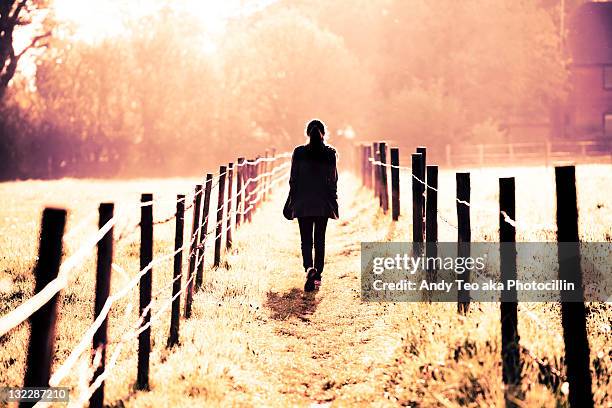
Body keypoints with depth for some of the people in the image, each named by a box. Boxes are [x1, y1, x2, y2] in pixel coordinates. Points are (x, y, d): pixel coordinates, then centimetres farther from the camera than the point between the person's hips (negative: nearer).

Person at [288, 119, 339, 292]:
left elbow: (293, 179, -1)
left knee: (306, 239, 3)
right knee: (320, 240, 10)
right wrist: (334, 202, 9)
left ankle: (310, 268, -23)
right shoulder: (330, 153, -3)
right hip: (323, 203, 1)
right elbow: (333, 180, 0)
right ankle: (317, 277, 11)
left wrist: (292, 201, 8)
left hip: (303, 202, -1)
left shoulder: (299, 152, -4)